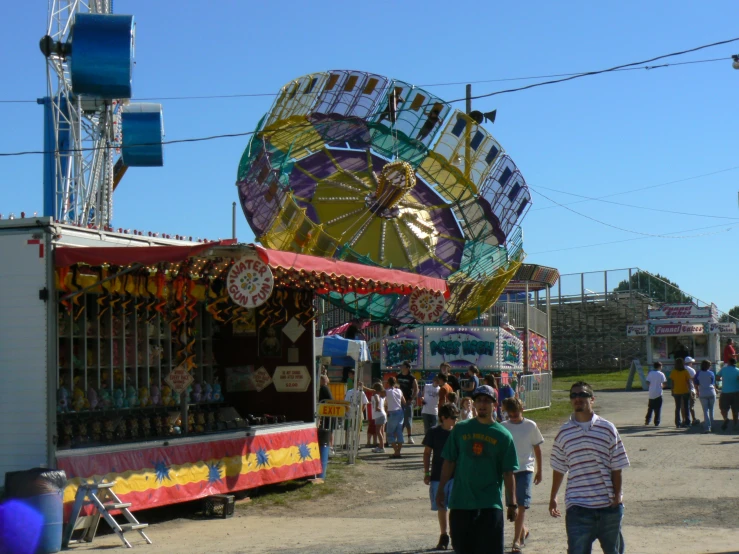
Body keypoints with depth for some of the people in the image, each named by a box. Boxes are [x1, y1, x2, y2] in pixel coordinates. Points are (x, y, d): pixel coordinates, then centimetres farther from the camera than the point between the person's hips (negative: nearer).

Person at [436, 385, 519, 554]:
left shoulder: (503, 435, 1)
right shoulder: (461, 429, 6)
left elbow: (508, 472, 1)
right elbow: (449, 462, 10)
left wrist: (512, 504, 0)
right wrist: (441, 489, 6)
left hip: (490, 504, -2)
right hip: (460, 502, 2)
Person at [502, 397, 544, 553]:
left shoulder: (530, 426, -2)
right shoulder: (503, 427, 1)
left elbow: (537, 448, 6)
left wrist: (539, 470, 7)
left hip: (525, 469, -3)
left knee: (522, 505, -10)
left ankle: (517, 540, -10)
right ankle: (523, 530, 35)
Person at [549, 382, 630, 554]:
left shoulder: (607, 429, 0)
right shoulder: (564, 433, 4)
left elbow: (616, 468, 1)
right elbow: (558, 469, 13)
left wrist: (617, 497, -4)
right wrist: (553, 498, 18)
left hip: (609, 505, 0)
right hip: (577, 506, 0)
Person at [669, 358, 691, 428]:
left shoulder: (673, 372, -4)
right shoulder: (685, 372, -6)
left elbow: (672, 382, -3)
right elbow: (688, 382, -6)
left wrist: (672, 391, 5)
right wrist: (689, 390, 0)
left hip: (677, 392, 1)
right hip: (685, 391, -1)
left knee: (677, 408, 6)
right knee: (686, 407, 8)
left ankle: (678, 423, 2)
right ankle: (687, 422, 7)